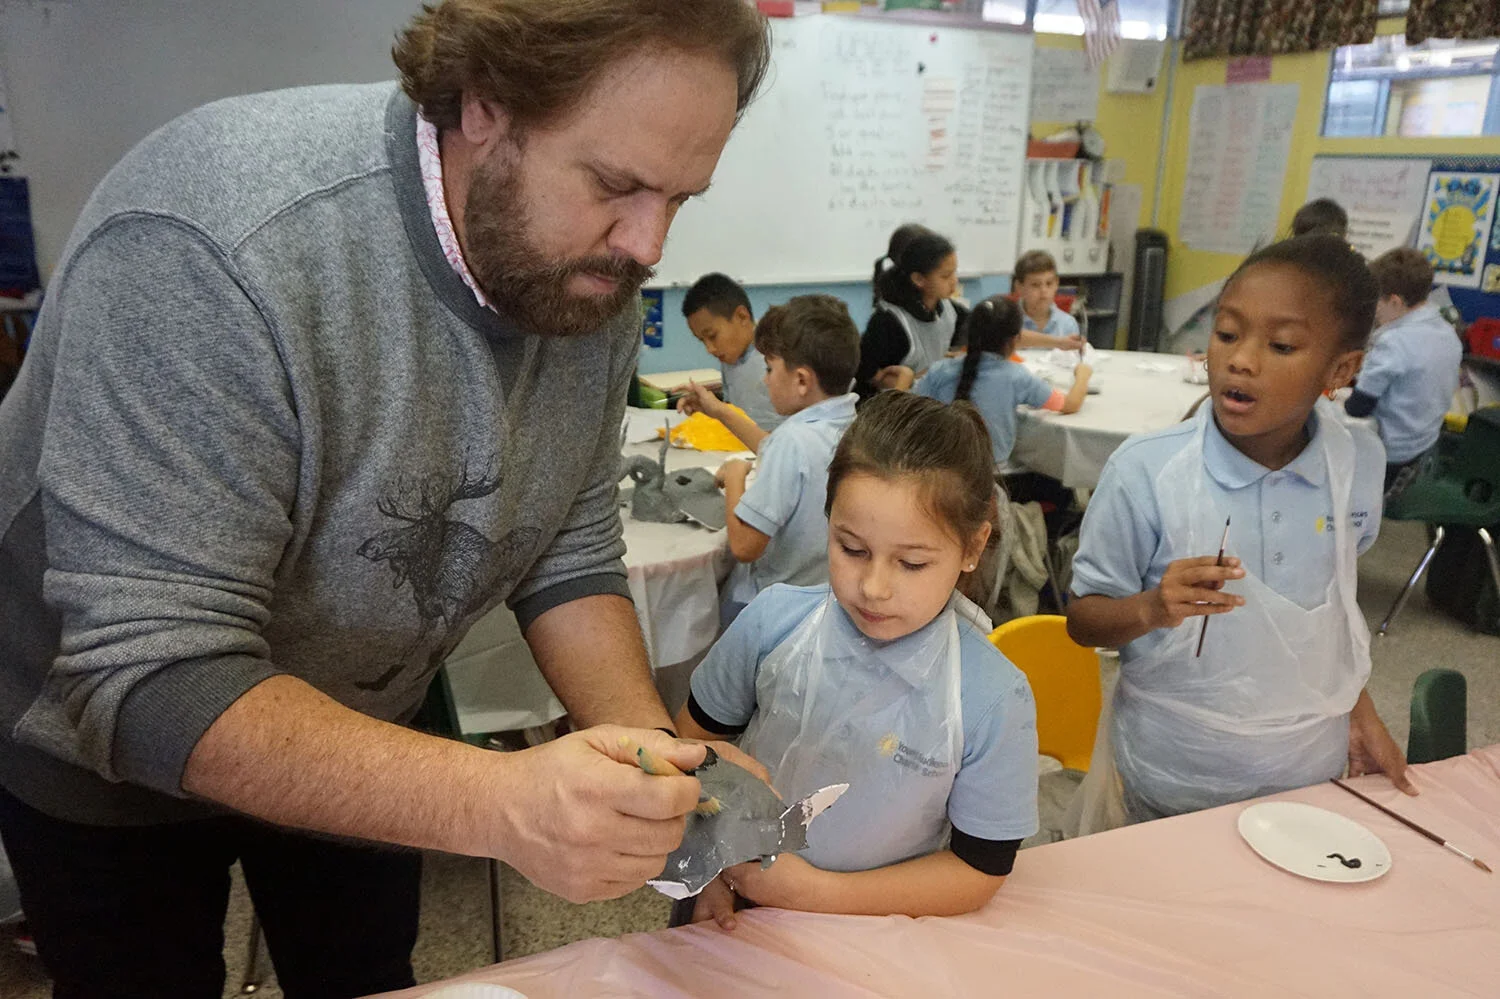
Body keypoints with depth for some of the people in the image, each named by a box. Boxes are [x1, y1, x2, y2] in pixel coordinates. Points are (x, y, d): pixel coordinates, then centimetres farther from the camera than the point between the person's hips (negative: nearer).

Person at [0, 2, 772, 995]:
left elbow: (569, 559, -8)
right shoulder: (211, 249, -36)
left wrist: (654, 750, -24)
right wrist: (497, 802, -47)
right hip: (107, 740, -4)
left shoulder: (595, 280, -15)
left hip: (358, 727, 5)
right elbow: (151, 683, -36)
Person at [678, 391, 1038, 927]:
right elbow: (693, 733, 5)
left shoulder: (994, 700, -16)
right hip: (737, 909, 2)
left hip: (875, 943, -1)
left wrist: (817, 892, -13)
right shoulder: (774, 621, -10)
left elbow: (980, 869, -7)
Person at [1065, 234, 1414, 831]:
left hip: (1310, 771, 4)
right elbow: (1082, 619, -13)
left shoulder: (1357, 464, -9)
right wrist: (1153, 608, -32)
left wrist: (1360, 711, 9)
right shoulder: (1144, 471, -21)